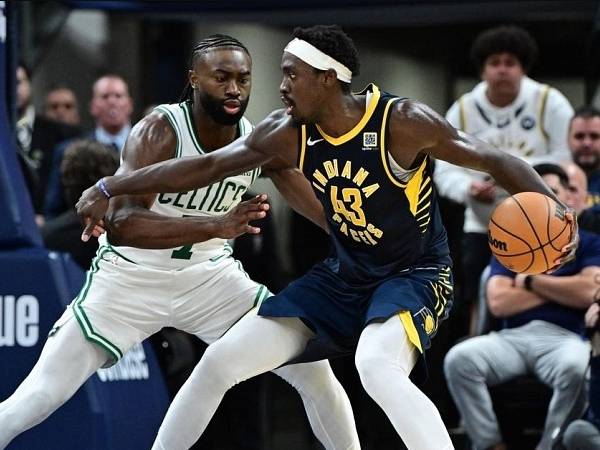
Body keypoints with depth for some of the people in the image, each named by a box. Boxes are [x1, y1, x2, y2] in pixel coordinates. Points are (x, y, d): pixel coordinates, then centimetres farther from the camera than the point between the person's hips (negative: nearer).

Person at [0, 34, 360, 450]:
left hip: (210, 275, 4)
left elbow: (315, 202, 9)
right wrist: (216, 226, -47)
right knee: (41, 396, -12)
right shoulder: (161, 130, -24)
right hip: (131, 276, -4)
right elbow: (121, 225, -37)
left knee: (313, 368, -5)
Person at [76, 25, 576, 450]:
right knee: (222, 359, 3)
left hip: (415, 275, -6)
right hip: (344, 276, 6)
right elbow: (205, 167, -2)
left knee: (377, 367, -39)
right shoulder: (288, 134, -9)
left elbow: (497, 161, -20)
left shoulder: (402, 123, -24)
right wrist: (109, 189, -3)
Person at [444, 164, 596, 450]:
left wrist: (531, 281, 4)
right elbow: (498, 302, 4)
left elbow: (587, 293, -6)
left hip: (563, 338, -3)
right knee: (459, 359, -27)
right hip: (512, 338, 3)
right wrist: (561, 289, 3)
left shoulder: (588, 243, 14)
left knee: (578, 368, -40)